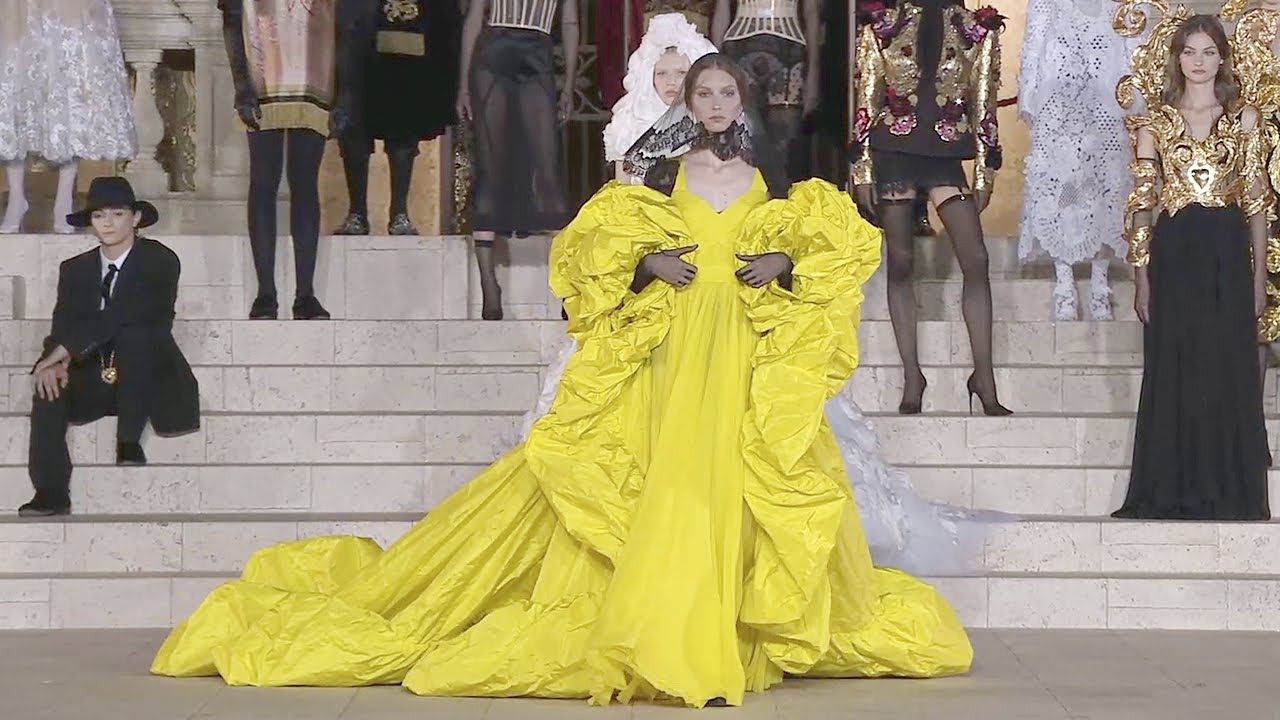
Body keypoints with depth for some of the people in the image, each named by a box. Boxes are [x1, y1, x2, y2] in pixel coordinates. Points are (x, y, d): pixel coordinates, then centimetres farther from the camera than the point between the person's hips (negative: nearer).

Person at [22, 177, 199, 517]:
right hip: (94, 380, 4)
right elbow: (63, 325, -1)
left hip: (146, 378, -4)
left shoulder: (160, 262, -6)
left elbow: (128, 315, -21)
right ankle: (51, 494, -28)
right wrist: (54, 362, -25)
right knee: (49, 387, -26)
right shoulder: (75, 270, 11)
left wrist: (67, 348, -26)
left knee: (133, 335, -34)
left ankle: (128, 442, -24)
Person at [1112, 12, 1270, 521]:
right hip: (1173, 253, 0)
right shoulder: (1155, 121, 7)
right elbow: (1142, 202, 5)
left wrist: (1259, 274, 1)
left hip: (1227, 254, 0)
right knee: (1173, 373, 2)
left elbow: (1256, 200, 6)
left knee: (1229, 374, 0)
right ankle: (1173, 494, 8)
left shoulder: (1244, 118, 7)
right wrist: (1142, 276, -1)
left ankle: (1228, 494, 8)